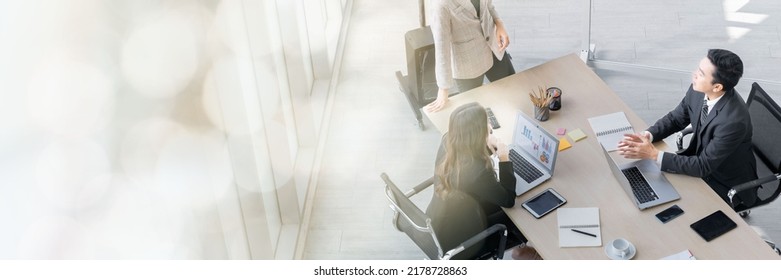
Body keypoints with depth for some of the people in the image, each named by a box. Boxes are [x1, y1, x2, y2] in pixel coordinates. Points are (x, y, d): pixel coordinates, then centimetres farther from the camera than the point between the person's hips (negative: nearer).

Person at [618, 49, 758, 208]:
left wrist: (653, 154, -33)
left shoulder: (734, 120, -36)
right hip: (701, 158, 6)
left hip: (727, 183, -6)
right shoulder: (698, 91, -16)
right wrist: (647, 136, -19)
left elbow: (703, 167, -30)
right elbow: (675, 119, 0)